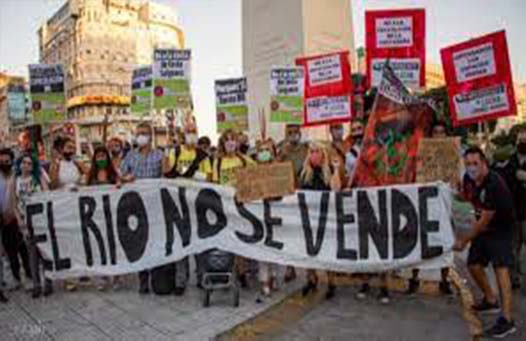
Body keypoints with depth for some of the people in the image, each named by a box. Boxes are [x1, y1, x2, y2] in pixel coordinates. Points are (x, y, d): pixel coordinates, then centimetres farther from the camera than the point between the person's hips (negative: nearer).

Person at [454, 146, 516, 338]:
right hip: (483, 228, 8)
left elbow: (485, 220, -25)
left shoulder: (494, 184, -30)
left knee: (500, 269, -20)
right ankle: (491, 301, 34)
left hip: (500, 230, -8)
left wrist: (465, 240, -16)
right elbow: (467, 197, 18)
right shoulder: (469, 178, -7)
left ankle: (507, 320, -19)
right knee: (474, 265, 11)